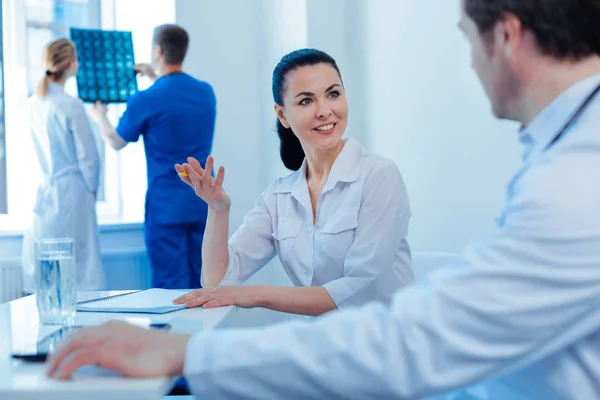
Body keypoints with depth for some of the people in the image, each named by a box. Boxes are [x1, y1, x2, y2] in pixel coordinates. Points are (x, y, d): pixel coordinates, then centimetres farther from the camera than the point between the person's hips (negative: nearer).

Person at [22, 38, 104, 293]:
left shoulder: (33, 104, 4)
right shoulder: (72, 106, -15)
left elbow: (41, 148, 11)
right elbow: (87, 155, -11)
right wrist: (92, 188, 5)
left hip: (45, 190, 6)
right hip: (72, 190, -6)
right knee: (79, 262, -1)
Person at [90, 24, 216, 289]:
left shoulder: (146, 100, -12)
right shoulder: (206, 92, 5)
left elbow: (116, 143, 6)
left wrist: (100, 118, 26)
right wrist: (156, 78, 36)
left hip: (167, 206, -5)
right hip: (204, 203, 5)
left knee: (171, 287, 0)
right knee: (200, 286, 11)